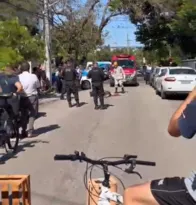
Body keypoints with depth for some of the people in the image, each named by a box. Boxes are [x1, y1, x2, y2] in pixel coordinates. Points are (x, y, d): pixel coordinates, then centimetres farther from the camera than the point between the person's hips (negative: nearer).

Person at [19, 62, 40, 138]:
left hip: (22, 98, 2)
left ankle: (24, 131, 17)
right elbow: (38, 86, 0)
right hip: (32, 97, -2)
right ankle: (30, 131, 0)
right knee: (32, 114, 7)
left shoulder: (18, 77, -7)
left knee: (24, 114, 15)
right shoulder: (34, 76, -9)